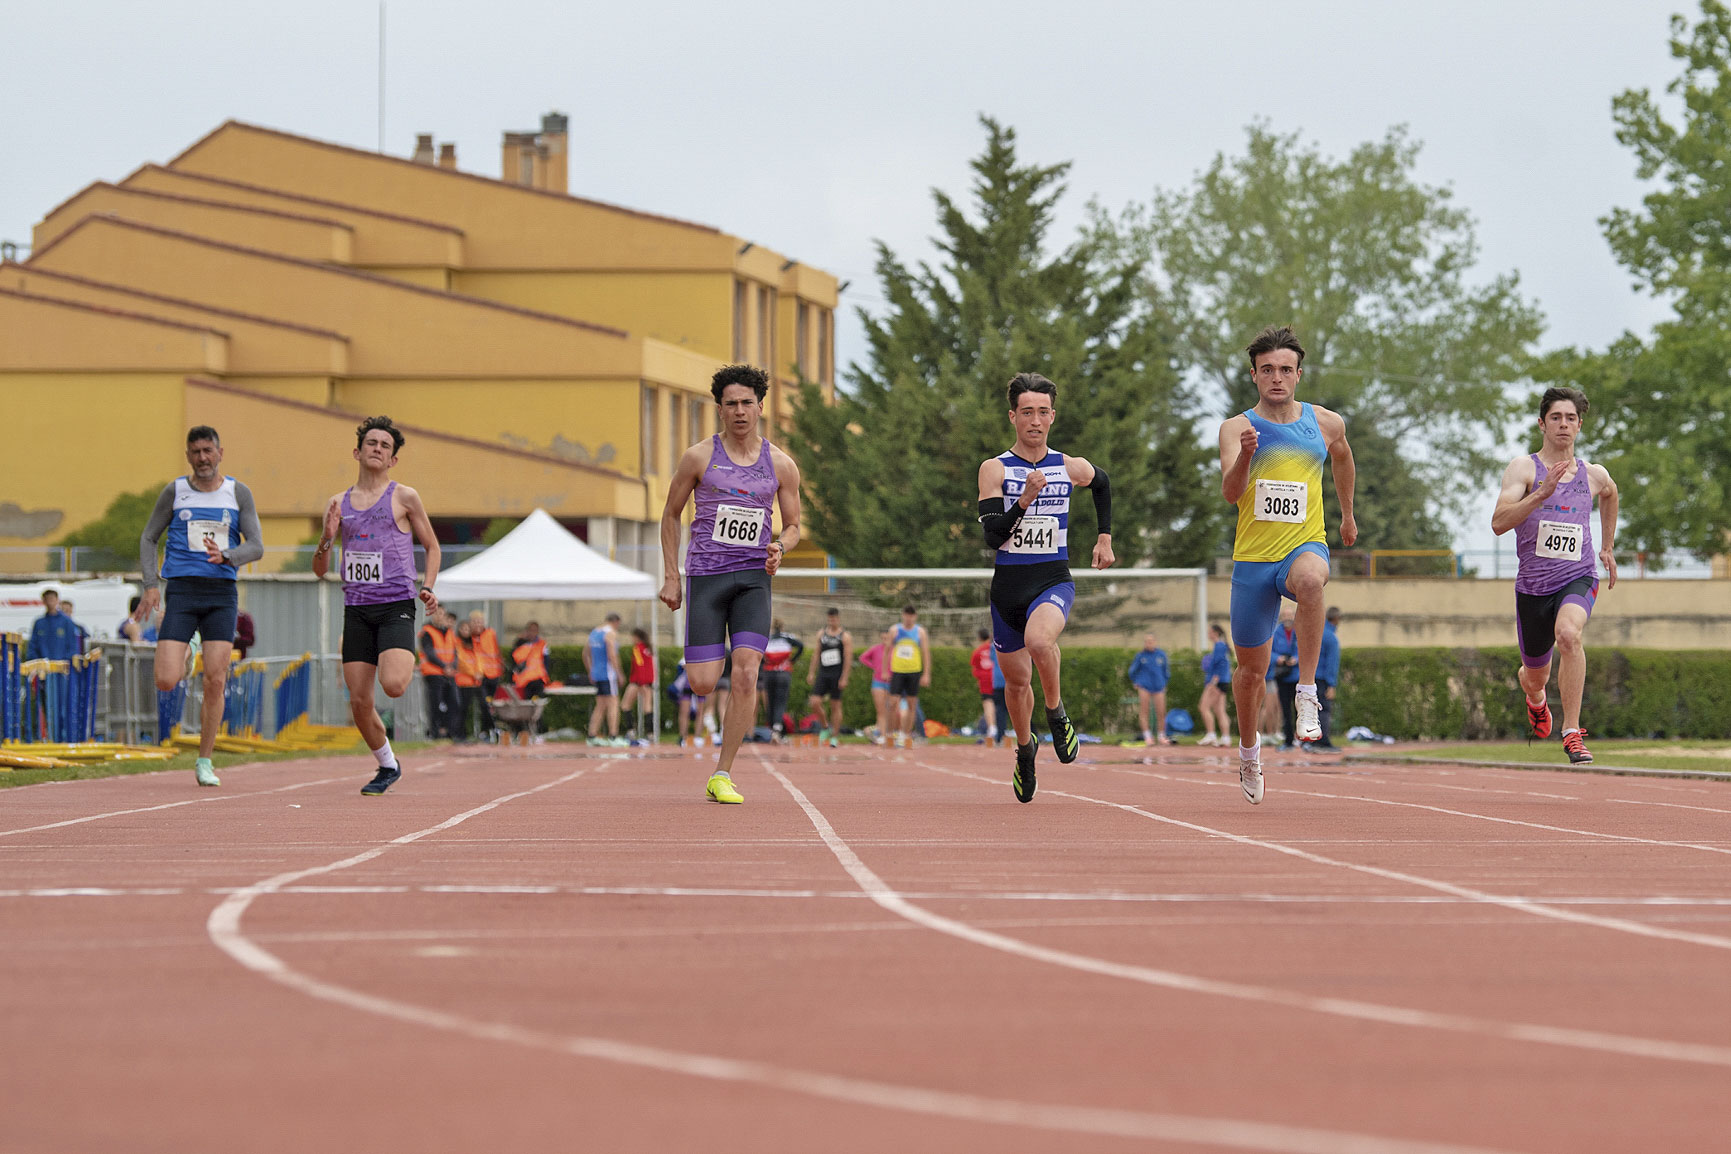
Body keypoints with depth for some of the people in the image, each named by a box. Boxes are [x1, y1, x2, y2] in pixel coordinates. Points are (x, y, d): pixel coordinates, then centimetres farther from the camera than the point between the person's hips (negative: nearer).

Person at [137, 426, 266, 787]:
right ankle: (182, 656, 24)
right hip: (182, 591, 0)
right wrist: (150, 584, -2)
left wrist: (226, 556, -21)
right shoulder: (175, 491, 5)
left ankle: (204, 763, 6)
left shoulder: (239, 493, 6)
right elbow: (148, 538, 12)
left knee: (215, 682, -7)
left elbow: (256, 546, 1)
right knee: (166, 682, -13)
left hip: (222, 594, 0)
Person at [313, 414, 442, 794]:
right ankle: (387, 766, 22)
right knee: (359, 702, 0)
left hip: (396, 606, -4)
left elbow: (431, 545, 13)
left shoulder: (404, 498, 2)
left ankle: (407, 665, 11)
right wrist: (327, 539, -7)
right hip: (356, 609, 4)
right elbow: (319, 570, 13)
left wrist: (427, 587, -2)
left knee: (393, 685, -26)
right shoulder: (339, 503, 11)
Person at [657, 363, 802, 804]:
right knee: (702, 684, -8)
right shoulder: (699, 457, 1)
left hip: (754, 577, 1)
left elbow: (792, 526, 14)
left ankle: (722, 776, -5)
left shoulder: (781, 465, 5)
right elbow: (670, 515, 10)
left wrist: (779, 546, -10)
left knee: (745, 676, -14)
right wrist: (671, 577, 4)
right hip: (705, 574, -1)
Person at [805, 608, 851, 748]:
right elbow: (816, 654, 16)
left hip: (837, 675, -4)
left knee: (836, 706, 0)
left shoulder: (845, 637, -3)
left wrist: (844, 678, -14)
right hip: (822, 673, 4)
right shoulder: (822, 634, 12)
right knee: (815, 702, -10)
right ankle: (826, 726, 14)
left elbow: (848, 658, -7)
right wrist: (812, 673, 9)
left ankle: (835, 737, 7)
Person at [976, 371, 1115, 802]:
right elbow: (993, 536, -15)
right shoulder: (995, 469, -5)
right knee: (1016, 681, 12)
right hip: (1007, 586, 1)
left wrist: (1105, 537, 22)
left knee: (1039, 640, -34)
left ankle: (1056, 711, -8)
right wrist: (1025, 500, -27)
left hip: (1054, 581, -1)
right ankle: (1025, 748, 41)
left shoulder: (1072, 469, 2)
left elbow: (1103, 484, 27)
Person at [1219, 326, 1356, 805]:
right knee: (1251, 670, 8)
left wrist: (1348, 515, 35)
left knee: (1310, 579, -39)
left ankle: (1307, 692, -32)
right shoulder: (1237, 428, -2)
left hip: (1305, 545, -1)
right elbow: (1230, 492, -16)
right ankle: (1249, 747, 36)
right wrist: (1245, 456, -35)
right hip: (1252, 558, 1)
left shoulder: (1326, 423, 5)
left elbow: (1342, 458, 28)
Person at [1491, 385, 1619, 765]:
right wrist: (1542, 493, -29)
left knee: (1568, 634, -34)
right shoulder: (1524, 468, -4)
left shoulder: (1595, 475, 6)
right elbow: (1498, 523, -18)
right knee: (1535, 676, 16)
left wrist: (1608, 547, 33)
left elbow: (1610, 494, 33)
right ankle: (1536, 702, 56)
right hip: (1532, 584, 0)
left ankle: (1572, 732, -30)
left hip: (1578, 579, 0)